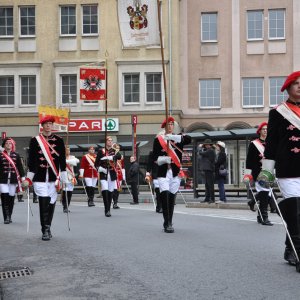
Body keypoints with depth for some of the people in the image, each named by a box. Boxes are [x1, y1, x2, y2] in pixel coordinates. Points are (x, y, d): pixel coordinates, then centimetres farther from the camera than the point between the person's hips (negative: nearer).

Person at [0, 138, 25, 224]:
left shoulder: (16, 155, 7)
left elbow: (20, 167, 9)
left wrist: (23, 178, 4)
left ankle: (9, 216, 18)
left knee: (11, 198, 6)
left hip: (13, 179, 2)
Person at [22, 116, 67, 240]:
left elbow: (62, 161, 6)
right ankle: (45, 230, -2)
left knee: (51, 204, 6)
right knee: (44, 203, -9)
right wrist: (28, 179, -1)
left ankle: (47, 228, 21)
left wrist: (64, 179, 3)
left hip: (54, 178, 2)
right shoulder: (34, 140, 3)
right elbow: (31, 160, 3)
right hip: (40, 178, -2)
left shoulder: (59, 141, 6)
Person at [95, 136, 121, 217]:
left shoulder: (114, 151, 9)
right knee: (105, 191, -17)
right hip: (104, 174, -2)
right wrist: (100, 168, -13)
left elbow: (119, 156, -15)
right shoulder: (101, 151, 4)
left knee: (110, 192, 6)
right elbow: (96, 163, 5)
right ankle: (107, 210, -16)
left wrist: (111, 157, -29)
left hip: (112, 174, 2)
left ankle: (108, 209, 18)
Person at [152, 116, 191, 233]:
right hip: (163, 172, -2)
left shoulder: (178, 138, 8)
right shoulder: (158, 139, 3)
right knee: (165, 195, -16)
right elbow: (155, 158, 2)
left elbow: (189, 139, -14)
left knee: (172, 197, 7)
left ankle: (169, 223, 18)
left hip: (175, 172, 2)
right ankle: (167, 223, -14)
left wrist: (173, 137, -23)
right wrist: (164, 159, -18)